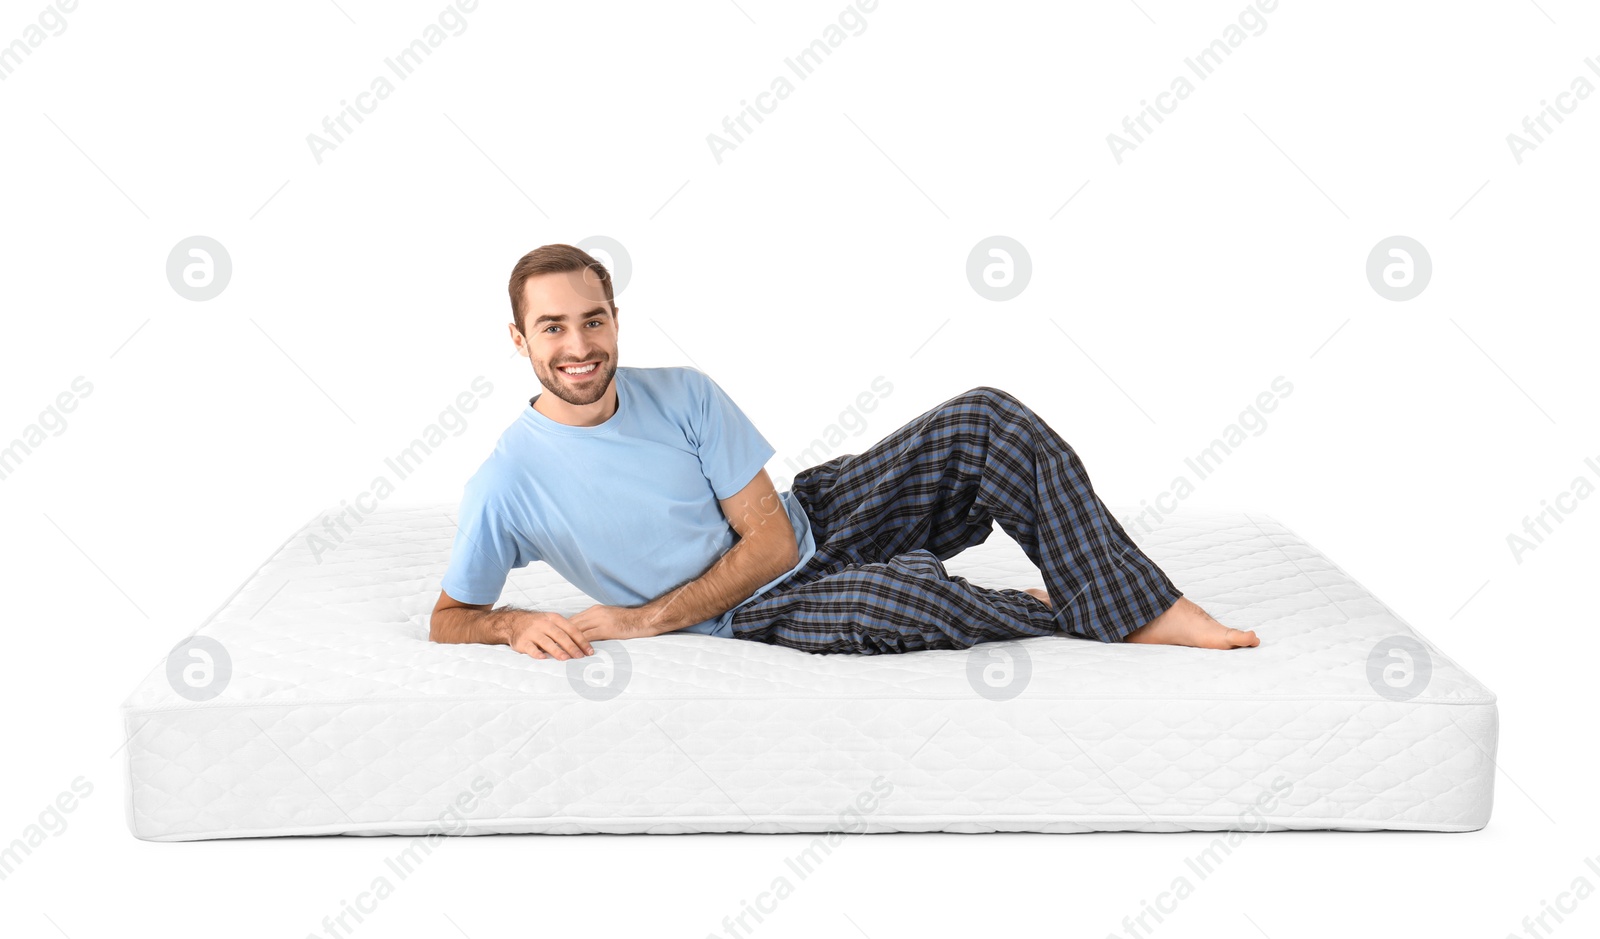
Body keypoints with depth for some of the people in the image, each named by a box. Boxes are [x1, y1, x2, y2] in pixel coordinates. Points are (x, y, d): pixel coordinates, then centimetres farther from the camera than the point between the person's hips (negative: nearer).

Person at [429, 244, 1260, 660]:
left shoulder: (683, 395, -6)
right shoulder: (506, 486, -14)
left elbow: (772, 538, -6)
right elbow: (448, 619, -2)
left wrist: (645, 618, -16)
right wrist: (517, 624, -26)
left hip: (811, 521, 5)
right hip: (759, 613, -4)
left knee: (987, 419, -15)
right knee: (915, 589, -37)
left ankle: (1148, 612, -14)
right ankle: (1064, 614, -5)